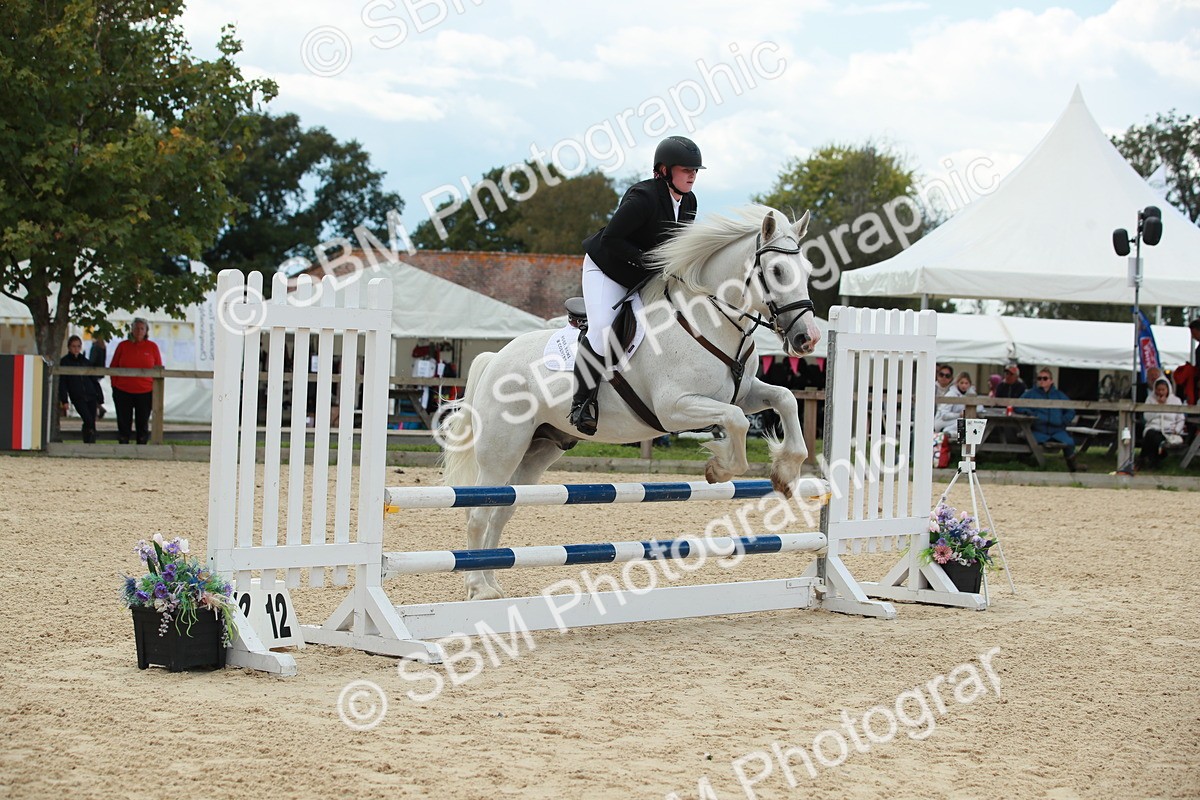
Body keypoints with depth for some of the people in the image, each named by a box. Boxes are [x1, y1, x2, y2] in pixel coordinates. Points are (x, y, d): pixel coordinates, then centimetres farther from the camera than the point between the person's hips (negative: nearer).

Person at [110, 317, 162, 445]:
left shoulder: (152, 347, 2)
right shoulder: (123, 346, 3)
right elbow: (113, 367, 8)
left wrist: (155, 388, -1)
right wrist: (115, 385, 1)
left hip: (145, 392, 0)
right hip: (123, 392, 1)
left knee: (143, 423, 7)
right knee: (123, 423, 5)